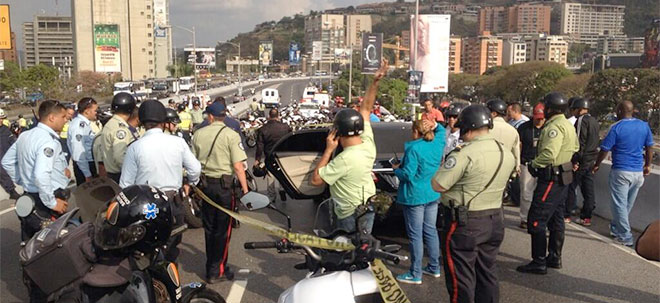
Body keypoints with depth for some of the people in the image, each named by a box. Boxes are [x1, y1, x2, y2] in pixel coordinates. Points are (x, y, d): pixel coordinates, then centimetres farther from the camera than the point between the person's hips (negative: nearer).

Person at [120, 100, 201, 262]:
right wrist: (190, 183, 20)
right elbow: (195, 169, -2)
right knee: (172, 248, 19)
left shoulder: (135, 147, -12)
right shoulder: (178, 142, -9)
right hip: (174, 202, 2)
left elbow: (126, 184, -7)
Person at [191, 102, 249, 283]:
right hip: (224, 184, -4)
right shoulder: (231, 135, -10)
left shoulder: (199, 134, 2)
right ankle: (217, 271, 9)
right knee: (223, 229, 5)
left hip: (205, 184, 4)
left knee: (209, 227, 15)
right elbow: (238, 166, -16)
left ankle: (211, 267, 25)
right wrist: (245, 188, -9)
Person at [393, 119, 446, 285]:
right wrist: (434, 125, 6)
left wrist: (396, 169, -2)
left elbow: (407, 175, -21)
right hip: (433, 195, 8)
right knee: (430, 231, 17)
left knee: (415, 235, -1)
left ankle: (415, 274, 6)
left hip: (415, 197, -8)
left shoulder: (414, 149, -19)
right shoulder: (437, 144, 3)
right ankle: (434, 267, 27)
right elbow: (441, 130, 26)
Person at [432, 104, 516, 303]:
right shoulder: (506, 153, 4)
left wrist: (445, 166, -3)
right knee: (487, 273, 20)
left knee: (461, 279, 3)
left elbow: (437, 185, -22)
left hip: (463, 224, -8)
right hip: (494, 221, 8)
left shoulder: (465, 154, -22)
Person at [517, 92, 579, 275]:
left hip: (551, 179, -11)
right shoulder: (568, 125, 13)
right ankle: (554, 258, 27)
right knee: (556, 219, 17)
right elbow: (575, 148, 25)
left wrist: (533, 164, -15)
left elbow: (549, 154, -30)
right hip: (563, 177, 11)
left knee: (536, 220, -6)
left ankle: (539, 263, -3)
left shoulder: (554, 126, -20)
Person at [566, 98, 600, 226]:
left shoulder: (581, 120, -13)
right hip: (591, 160, 8)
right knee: (588, 189, 9)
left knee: (571, 187, 1)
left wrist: (575, 160, -18)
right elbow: (596, 141, 19)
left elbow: (579, 142, -19)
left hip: (581, 160, -8)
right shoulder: (594, 121, 15)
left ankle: (566, 214, 7)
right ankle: (586, 217, 14)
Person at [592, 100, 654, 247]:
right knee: (627, 204, 17)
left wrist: (596, 165, 5)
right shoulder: (644, 126, 3)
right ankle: (615, 228, 31)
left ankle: (625, 237, 1)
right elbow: (649, 148, 10)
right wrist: (648, 165, 23)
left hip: (621, 171, -5)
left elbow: (605, 149, -8)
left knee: (620, 204, 2)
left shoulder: (616, 128, -12)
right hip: (638, 172, 6)